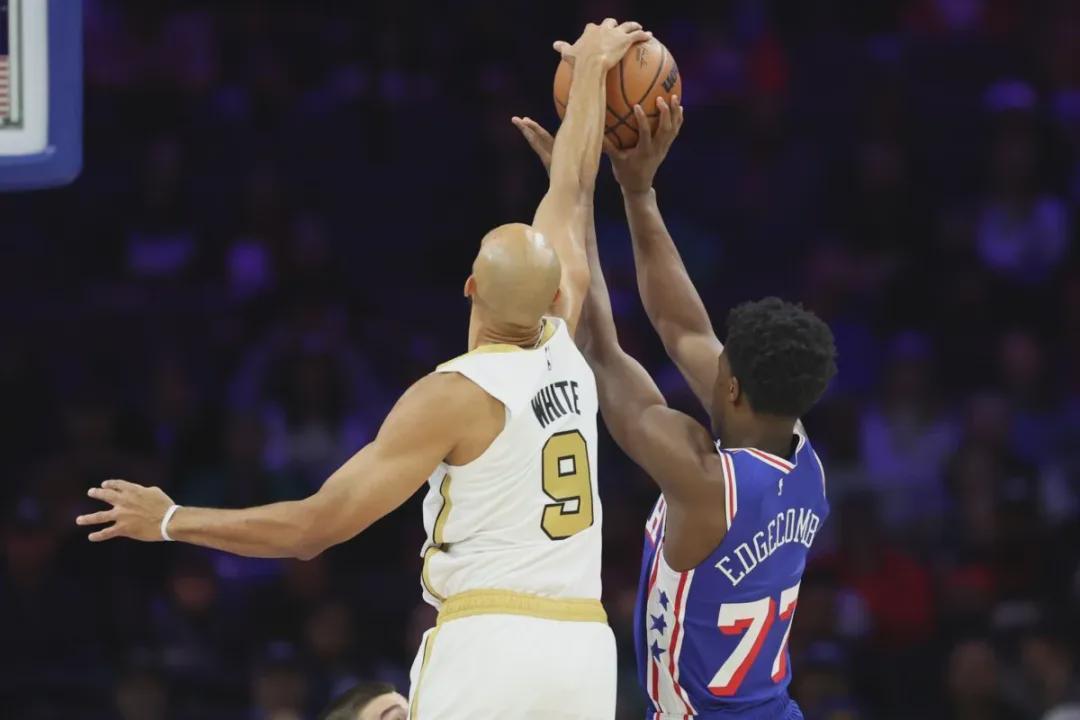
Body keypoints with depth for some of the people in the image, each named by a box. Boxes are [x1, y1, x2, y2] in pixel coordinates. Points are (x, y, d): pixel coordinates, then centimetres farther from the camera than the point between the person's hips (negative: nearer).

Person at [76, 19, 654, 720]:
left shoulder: (454, 397, -7)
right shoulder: (563, 353, 9)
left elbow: (316, 527, -9)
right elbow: (572, 195, 25)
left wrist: (170, 522, 2)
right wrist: (590, 71, 39)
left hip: (488, 643, -6)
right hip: (583, 647, 6)